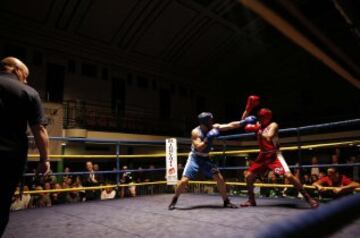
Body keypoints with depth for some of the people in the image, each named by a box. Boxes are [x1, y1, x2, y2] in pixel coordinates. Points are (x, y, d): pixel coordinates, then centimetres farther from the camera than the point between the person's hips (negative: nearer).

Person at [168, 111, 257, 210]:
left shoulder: (214, 128, -7)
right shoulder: (195, 132, -20)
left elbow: (230, 125, -7)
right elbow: (199, 148, -28)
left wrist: (244, 121, -12)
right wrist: (208, 139, -37)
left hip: (205, 159, 4)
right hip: (195, 158, -4)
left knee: (220, 178, -4)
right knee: (184, 180, -13)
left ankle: (226, 201, 12)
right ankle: (174, 200, 10)